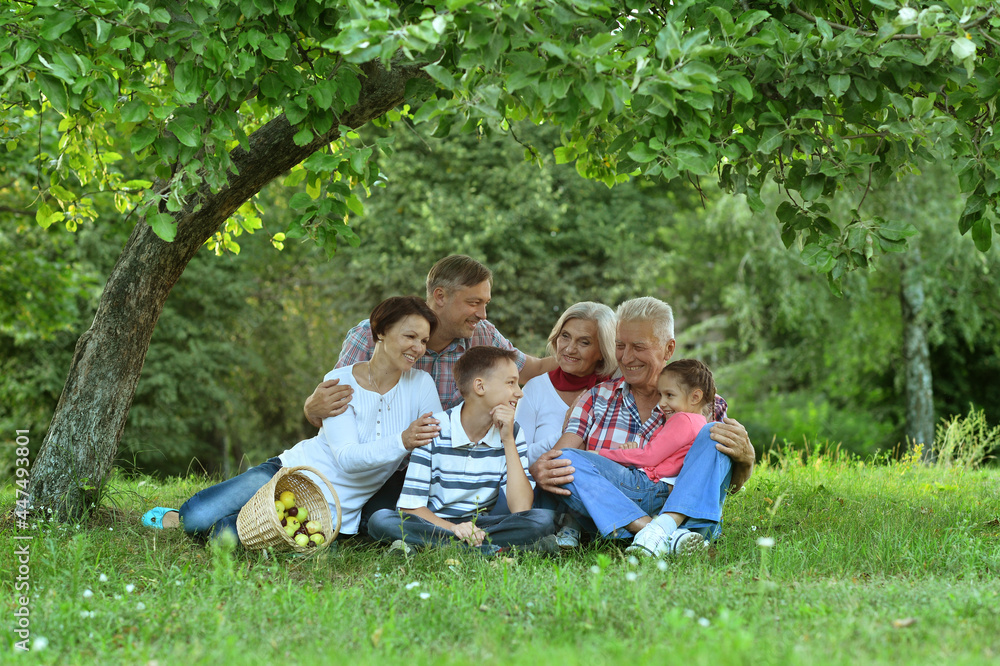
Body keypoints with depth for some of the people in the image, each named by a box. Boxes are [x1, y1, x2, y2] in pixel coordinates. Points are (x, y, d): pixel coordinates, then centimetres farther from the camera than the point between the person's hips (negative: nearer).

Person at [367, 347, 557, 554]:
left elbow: (521, 509, -11)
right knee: (380, 520, -33)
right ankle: (495, 547, -37)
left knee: (544, 519, -23)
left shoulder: (512, 433, 2)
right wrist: (452, 529, -31)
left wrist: (508, 441, -12)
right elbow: (411, 506, -12)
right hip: (433, 525, -3)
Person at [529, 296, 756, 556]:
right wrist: (539, 471, -23)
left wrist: (744, 458, -18)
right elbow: (557, 455, 2)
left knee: (714, 439, -18)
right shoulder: (597, 398, 15)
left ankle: (663, 528, -40)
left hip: (683, 514, -1)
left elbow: (729, 484, 7)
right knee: (563, 463, -23)